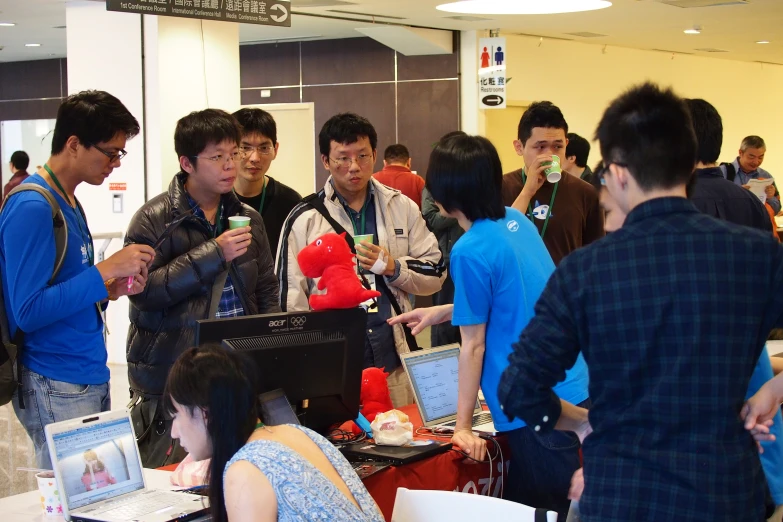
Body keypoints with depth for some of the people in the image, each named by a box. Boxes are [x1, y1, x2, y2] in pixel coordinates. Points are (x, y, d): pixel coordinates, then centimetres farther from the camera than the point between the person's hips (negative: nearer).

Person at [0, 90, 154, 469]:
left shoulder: (68, 202, 12)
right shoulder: (32, 207, -16)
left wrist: (111, 289, 1)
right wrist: (105, 270, -18)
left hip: (91, 378, 9)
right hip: (58, 390, -9)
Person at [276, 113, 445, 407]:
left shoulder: (403, 208, 8)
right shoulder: (304, 219, 1)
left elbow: (434, 274, 11)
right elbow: (292, 301, 1)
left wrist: (394, 268, -8)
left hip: (395, 363, 2)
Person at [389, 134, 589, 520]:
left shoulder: (471, 251, -17)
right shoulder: (517, 221, 7)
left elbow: (473, 346, -11)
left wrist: (462, 426, -2)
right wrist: (441, 312, 23)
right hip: (573, 390, 8)